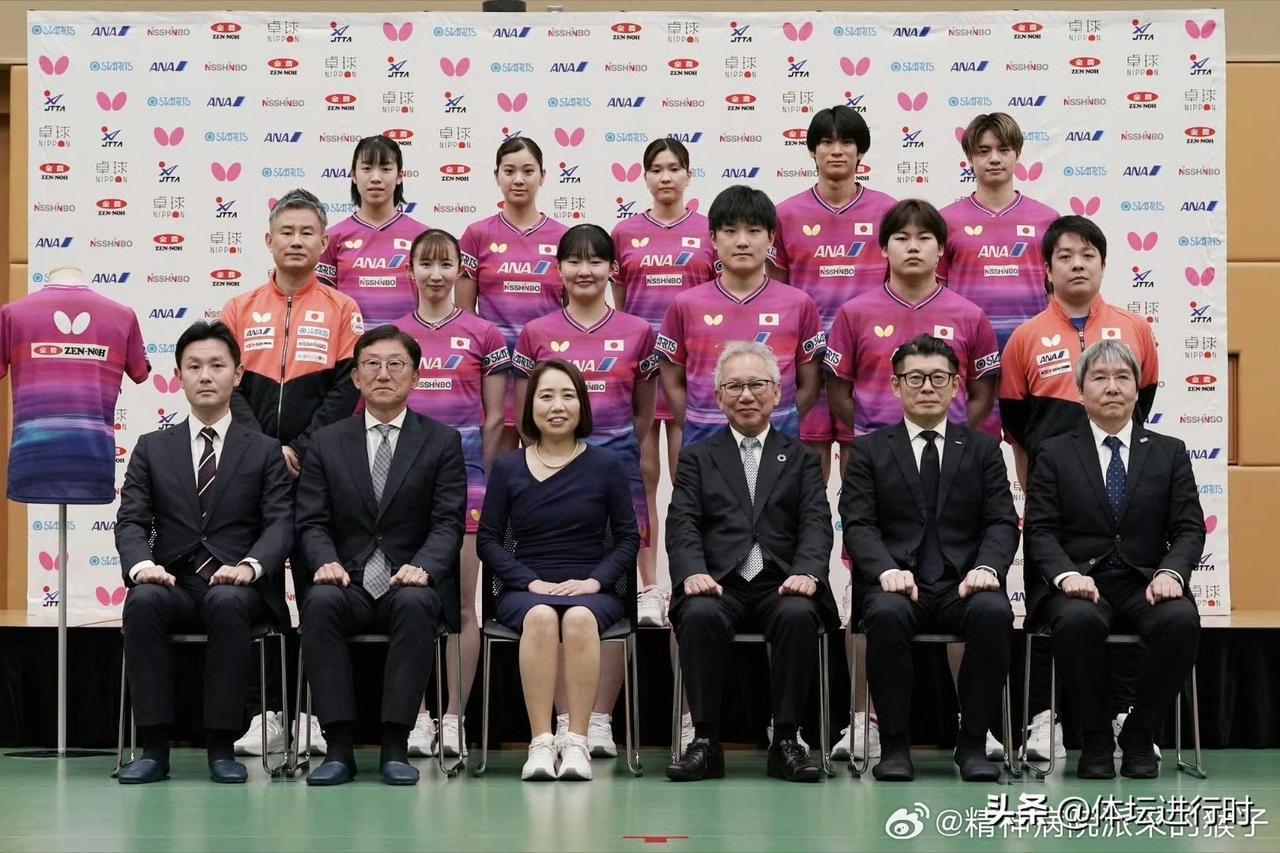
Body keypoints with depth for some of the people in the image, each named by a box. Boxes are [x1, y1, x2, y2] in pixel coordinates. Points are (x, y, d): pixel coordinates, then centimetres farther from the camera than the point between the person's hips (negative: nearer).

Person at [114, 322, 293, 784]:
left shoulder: (264, 451, 12)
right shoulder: (152, 448, 16)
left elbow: (280, 523, 1)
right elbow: (131, 520, 6)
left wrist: (249, 567, -21)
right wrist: (141, 564, -17)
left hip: (236, 587, -1)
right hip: (173, 585, 2)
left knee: (227, 603, -37)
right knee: (143, 601, -33)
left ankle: (222, 745, -28)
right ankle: (154, 746, -28)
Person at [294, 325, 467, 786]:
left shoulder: (443, 442, 9)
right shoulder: (327, 444, 13)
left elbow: (448, 523, -1)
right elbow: (312, 522, 6)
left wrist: (423, 566, -21)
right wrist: (327, 562, -16)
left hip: (411, 586, -1)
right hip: (348, 585, 1)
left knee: (415, 604, -36)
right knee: (319, 602, -33)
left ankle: (395, 746, -31)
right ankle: (339, 746, -30)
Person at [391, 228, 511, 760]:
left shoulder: (484, 335, 4)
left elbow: (494, 418, 6)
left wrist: (480, 476, 1)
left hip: (464, 466, -1)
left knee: (460, 601, -1)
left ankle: (453, 720, 4)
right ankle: (419, 717, 7)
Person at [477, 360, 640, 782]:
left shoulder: (607, 465, 8)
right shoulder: (507, 467, 9)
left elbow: (628, 538, 8)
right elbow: (488, 540, 8)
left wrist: (594, 581, -9)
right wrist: (532, 582, -7)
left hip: (591, 591, 0)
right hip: (525, 590, 0)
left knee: (579, 617, -36)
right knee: (540, 616, -36)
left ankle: (576, 742, -34)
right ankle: (541, 742, -35)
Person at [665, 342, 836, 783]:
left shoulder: (801, 458, 20)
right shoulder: (697, 458, 19)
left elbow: (816, 523, 5)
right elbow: (682, 524, 4)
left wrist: (807, 572, -16)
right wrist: (694, 572, -17)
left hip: (781, 584, 0)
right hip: (720, 584, 0)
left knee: (798, 615, -34)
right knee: (699, 615, -34)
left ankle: (786, 741, -25)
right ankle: (705, 741, -26)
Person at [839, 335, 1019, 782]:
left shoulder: (983, 449, 16)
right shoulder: (868, 451, 13)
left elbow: (1002, 522, 7)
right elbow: (858, 524, 2)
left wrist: (987, 567, -15)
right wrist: (887, 570, -19)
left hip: (964, 585, 1)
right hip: (895, 583, -1)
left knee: (994, 612, -33)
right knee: (888, 615, -36)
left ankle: (973, 742, -20)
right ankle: (894, 743, -22)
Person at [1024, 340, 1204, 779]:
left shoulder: (1170, 453, 15)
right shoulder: (1054, 453, 11)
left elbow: (1189, 528, 7)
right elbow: (1039, 529, 2)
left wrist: (1171, 572, -14)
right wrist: (1066, 574, -19)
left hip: (1146, 586, 1)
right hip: (1079, 584, -1)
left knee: (1181, 620, -33)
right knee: (1078, 621, -37)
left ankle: (1139, 737, -13)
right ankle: (1095, 740, -16)